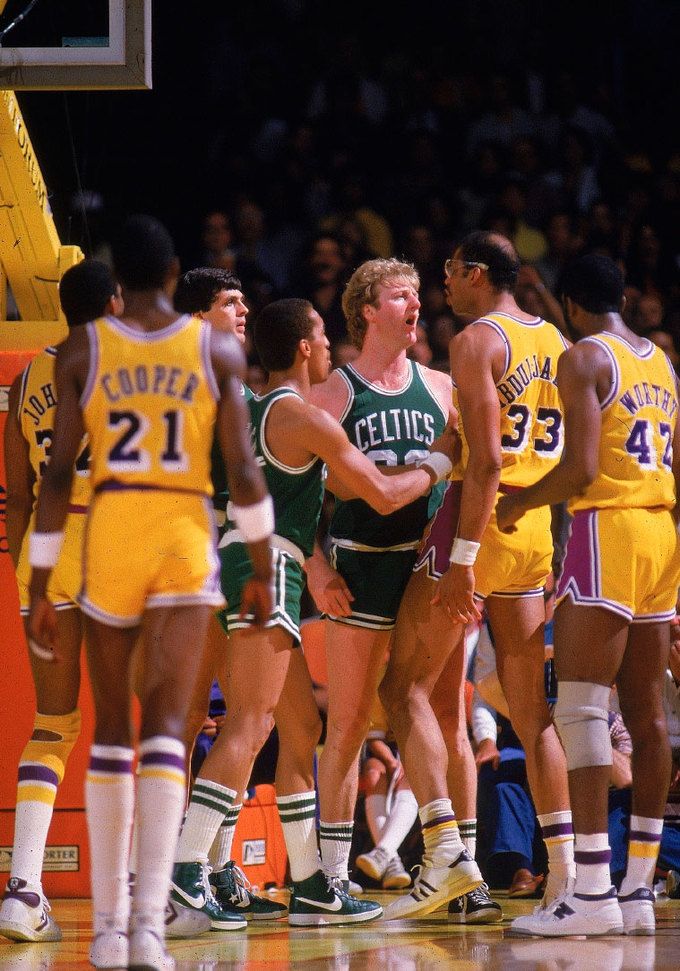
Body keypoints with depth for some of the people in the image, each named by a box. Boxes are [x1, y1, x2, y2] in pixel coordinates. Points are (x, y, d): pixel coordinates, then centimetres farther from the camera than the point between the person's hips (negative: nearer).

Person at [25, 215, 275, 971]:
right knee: (165, 729, -4)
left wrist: (39, 586, 2)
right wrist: (262, 568, 11)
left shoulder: (83, 350, 1)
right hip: (187, 539, 0)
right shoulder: (217, 349, 3)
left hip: (110, 537, 0)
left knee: (111, 732, 12)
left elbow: (58, 471, -1)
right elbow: (243, 469, 0)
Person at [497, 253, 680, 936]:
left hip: (607, 525, -8)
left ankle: (592, 892, -17)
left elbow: (581, 467, -16)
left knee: (580, 707, -10)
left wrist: (518, 503, -1)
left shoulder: (584, 358, -6)